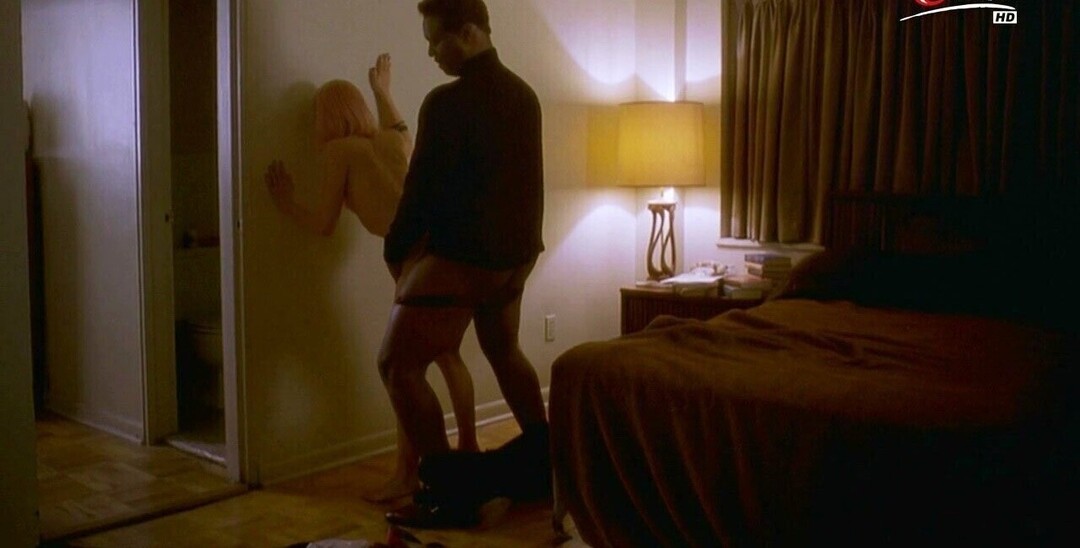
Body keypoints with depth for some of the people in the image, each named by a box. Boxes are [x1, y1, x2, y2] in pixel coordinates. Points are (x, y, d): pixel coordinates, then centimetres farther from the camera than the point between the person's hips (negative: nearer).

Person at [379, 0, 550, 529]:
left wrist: (396, 250, 0)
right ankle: (543, 462, 35)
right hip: (516, 251, 9)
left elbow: (423, 187, -15)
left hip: (461, 256, -9)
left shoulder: (447, 103, -18)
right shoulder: (523, 94, 6)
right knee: (503, 350, 27)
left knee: (398, 365, -1)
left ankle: (450, 492, -1)